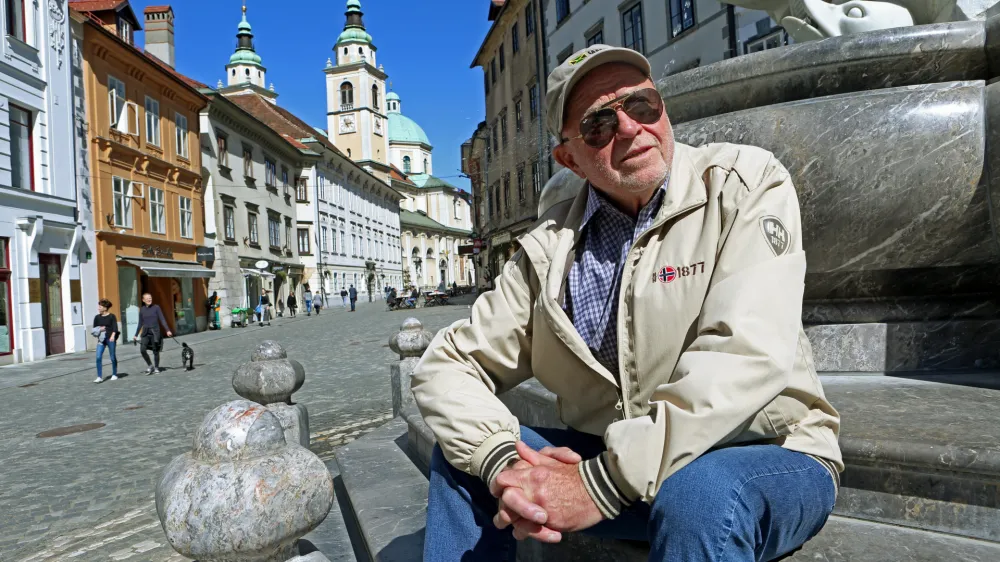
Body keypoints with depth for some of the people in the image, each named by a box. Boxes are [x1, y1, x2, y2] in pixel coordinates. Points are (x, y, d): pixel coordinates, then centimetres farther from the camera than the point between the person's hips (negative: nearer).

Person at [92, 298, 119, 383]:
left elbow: (115, 327, -8)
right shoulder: (97, 317, 10)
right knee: (98, 357, -8)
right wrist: (99, 329, -4)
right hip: (101, 339, 3)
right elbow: (94, 329, 18)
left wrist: (113, 336, -23)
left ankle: (114, 375, 21)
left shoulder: (111, 316, -2)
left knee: (113, 357, 5)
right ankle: (100, 377, -5)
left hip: (110, 339, -3)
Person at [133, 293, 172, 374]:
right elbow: (140, 324, 16)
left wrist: (167, 330, -10)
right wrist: (136, 335, 18)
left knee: (155, 351, 1)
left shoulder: (156, 307, 0)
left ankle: (156, 368, 16)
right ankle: (150, 365, 6)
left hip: (155, 332, -2)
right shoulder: (142, 310, 8)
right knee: (142, 350, -14)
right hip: (145, 333, 2)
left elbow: (162, 320, -2)